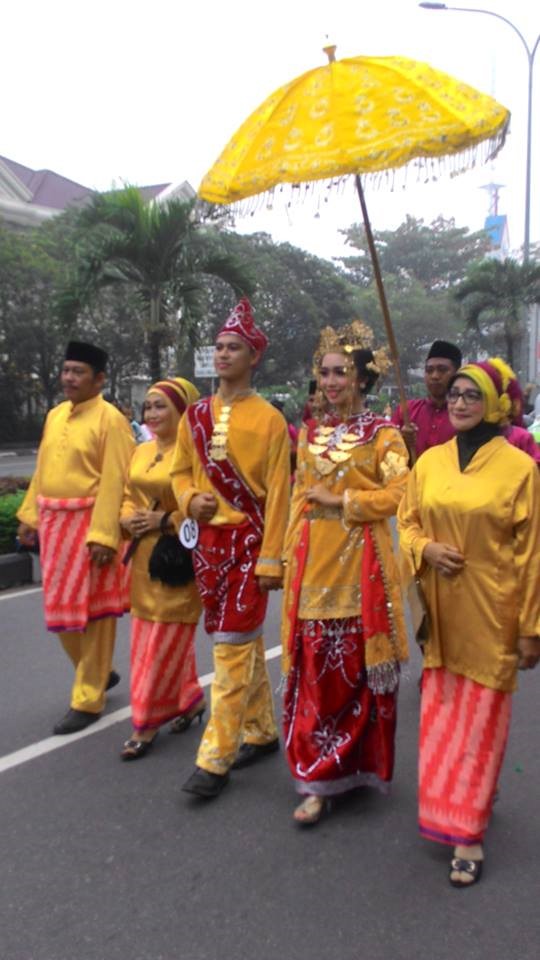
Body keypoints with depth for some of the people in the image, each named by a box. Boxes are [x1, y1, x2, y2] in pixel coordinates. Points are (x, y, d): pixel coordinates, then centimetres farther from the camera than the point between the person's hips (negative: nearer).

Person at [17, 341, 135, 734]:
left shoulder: (111, 419, -12)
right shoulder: (55, 415, 12)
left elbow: (115, 482, -18)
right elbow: (42, 470, 17)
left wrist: (103, 535, -23)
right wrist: (30, 516, 14)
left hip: (91, 524, -8)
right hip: (54, 523, 8)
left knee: (91, 613, 2)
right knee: (62, 610, 15)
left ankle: (88, 700, 13)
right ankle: (98, 672, 36)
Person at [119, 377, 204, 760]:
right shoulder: (142, 451, 11)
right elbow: (128, 494, 17)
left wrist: (166, 521, -20)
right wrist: (128, 517, -3)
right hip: (145, 558, 9)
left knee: (166, 642, 1)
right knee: (146, 640, 15)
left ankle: (147, 723, 11)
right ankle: (191, 698, 33)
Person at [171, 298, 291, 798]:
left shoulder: (269, 419, -7)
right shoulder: (195, 415, 7)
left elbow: (277, 493, -9)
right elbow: (180, 472, 15)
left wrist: (271, 559, -12)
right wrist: (190, 499, -8)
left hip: (249, 541, -5)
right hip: (209, 540, 5)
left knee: (232, 647, -5)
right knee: (244, 642, 15)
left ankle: (215, 757, 2)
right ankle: (261, 732, 30)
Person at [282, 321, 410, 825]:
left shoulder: (382, 433, -2)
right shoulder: (310, 432, 12)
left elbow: (396, 494, -9)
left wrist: (340, 500, -13)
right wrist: (291, 554, 12)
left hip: (359, 561, -4)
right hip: (313, 561, 4)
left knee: (359, 665, 5)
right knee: (315, 668, 4)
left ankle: (358, 763, 24)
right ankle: (320, 778, 14)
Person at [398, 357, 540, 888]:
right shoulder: (430, 461, 4)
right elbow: (407, 521, 13)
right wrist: (425, 550, -10)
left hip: (491, 612, -4)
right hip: (441, 609, 4)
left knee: (481, 719, 3)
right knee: (440, 714, 12)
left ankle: (467, 833, 12)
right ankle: (460, 804, 34)